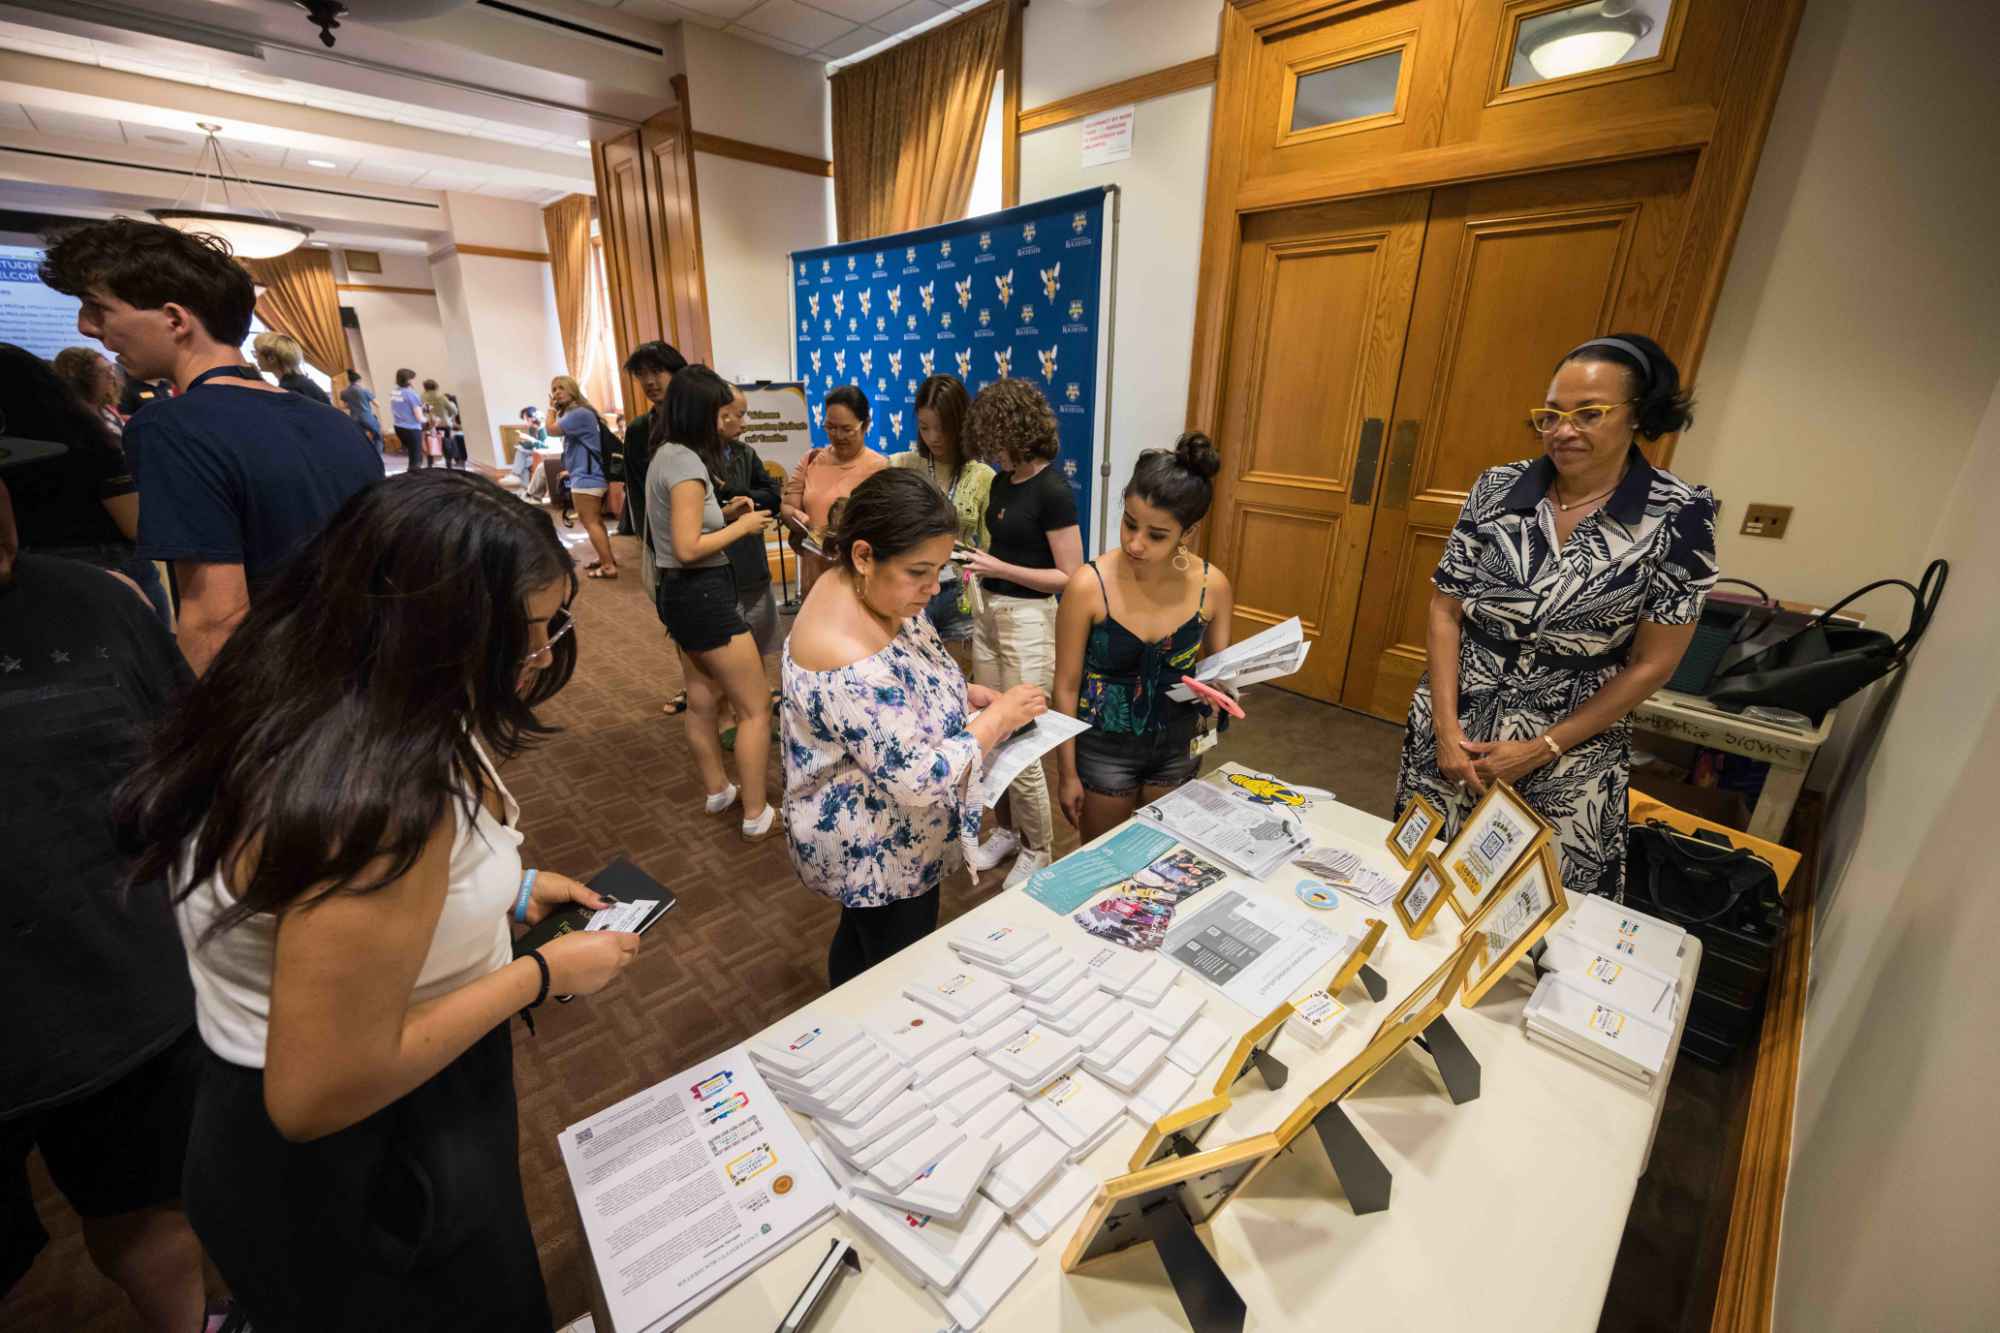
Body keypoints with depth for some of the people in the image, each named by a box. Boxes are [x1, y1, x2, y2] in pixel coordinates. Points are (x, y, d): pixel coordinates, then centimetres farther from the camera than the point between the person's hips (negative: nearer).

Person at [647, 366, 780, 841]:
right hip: (702, 595, -10)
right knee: (755, 706, -1)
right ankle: (756, 817, 7)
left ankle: (717, 790, 37)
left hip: (677, 592, 10)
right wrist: (741, 528, -14)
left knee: (703, 699, 20)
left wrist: (722, 512, 9)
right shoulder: (688, 464, -20)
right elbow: (688, 548, -25)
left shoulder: (665, 456, 11)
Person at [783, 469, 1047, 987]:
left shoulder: (875, 593, -7)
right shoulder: (850, 664, -36)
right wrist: (1000, 717, -22)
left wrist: (968, 694, -5)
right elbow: (921, 780, -33)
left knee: (859, 940, 31)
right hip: (878, 854, -9)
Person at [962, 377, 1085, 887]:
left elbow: (1070, 576, -16)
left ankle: (1038, 851, 21)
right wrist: (976, 562, -1)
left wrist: (1001, 569, -20)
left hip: (1029, 621, -8)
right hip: (988, 612, 8)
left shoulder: (1053, 490, -15)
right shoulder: (1001, 481, 9)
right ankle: (1006, 830, 33)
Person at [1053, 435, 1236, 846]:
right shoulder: (1088, 586, -21)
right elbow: (1066, 687, -12)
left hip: (1178, 748, 3)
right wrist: (1067, 773, -6)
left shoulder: (1212, 585, -13)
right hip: (1105, 748, -2)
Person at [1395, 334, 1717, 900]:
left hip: (1568, 758, -2)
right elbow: (1445, 610, -2)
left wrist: (1543, 749, -11)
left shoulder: (1679, 515, -9)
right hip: (1454, 732, 2)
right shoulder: (1497, 488, -4)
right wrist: (1445, 726, -9)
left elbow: (1653, 662, -7)